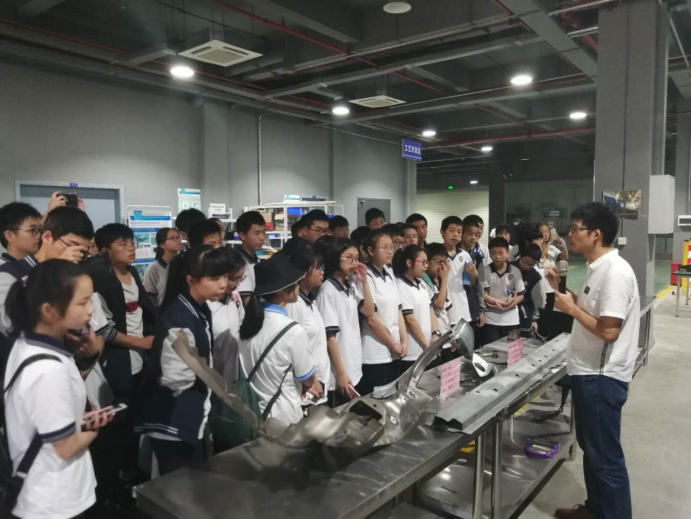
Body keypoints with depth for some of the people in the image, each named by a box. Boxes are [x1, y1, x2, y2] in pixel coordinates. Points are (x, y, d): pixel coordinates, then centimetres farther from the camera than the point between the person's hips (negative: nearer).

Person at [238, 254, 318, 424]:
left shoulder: (249, 320, -5)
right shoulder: (294, 331, -24)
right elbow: (308, 379, -9)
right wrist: (313, 384, 13)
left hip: (251, 411, 6)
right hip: (283, 417, -6)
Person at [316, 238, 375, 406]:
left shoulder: (352, 285, 6)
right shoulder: (328, 291, -17)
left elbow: (369, 312, 8)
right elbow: (330, 336, -18)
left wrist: (364, 281, -3)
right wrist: (341, 374, -18)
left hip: (355, 369, 7)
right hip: (339, 375, -7)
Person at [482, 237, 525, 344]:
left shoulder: (515, 271, -2)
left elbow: (520, 296, -1)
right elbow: (483, 295, -7)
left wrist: (507, 306, -15)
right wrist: (503, 303, -16)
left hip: (511, 320, 1)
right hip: (490, 321, -1)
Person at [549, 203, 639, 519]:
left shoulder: (616, 272, -22)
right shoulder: (597, 267, 8)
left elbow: (608, 331, -26)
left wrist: (571, 308, -15)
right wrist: (561, 289, 7)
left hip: (602, 377, -10)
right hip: (589, 372, 10)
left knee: (606, 455, 4)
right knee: (591, 447, 22)